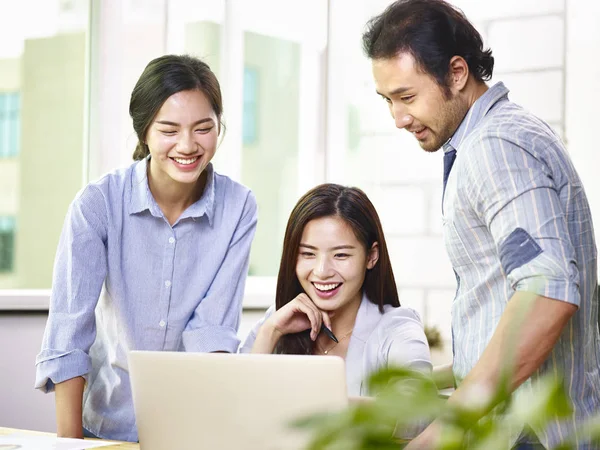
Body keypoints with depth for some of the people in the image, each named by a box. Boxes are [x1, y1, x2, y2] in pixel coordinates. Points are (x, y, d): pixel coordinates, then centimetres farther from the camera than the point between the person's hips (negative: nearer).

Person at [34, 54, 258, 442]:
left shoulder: (238, 208, -6)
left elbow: (212, 329, -6)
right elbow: (67, 337, -13)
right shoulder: (98, 203, -11)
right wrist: (69, 442, -18)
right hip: (111, 423, 0)